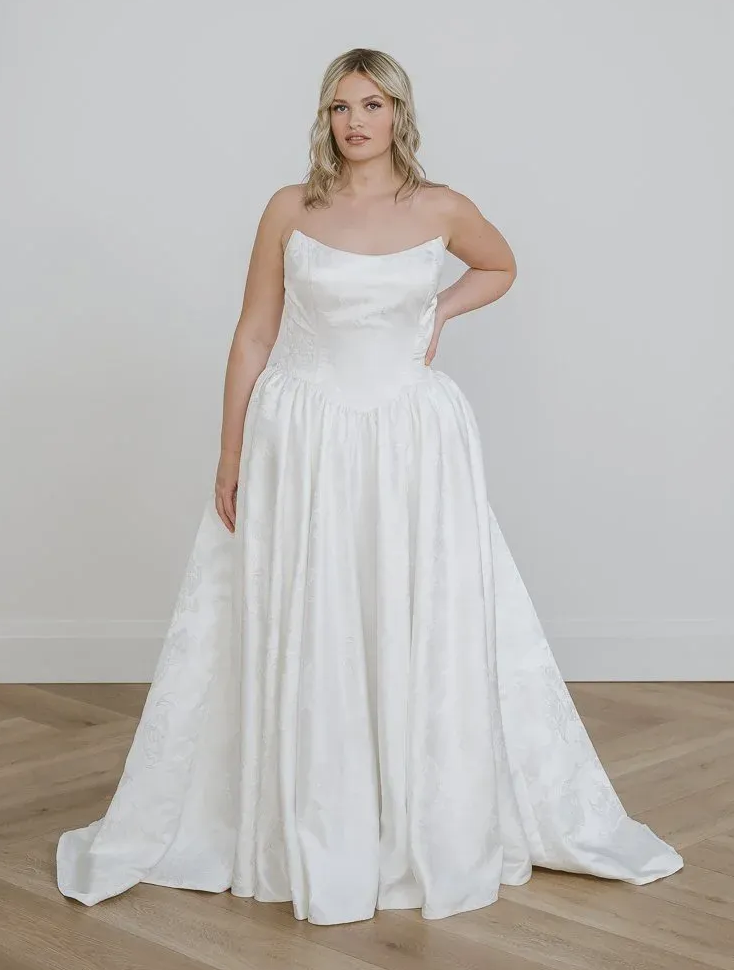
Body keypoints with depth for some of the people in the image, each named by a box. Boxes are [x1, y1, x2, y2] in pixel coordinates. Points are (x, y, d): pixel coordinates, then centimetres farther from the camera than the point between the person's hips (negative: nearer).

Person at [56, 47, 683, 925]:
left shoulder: (440, 210, 2)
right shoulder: (290, 209, 0)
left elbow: (501, 268, 22)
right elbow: (253, 335, 3)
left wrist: (438, 314, 3)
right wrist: (230, 458, 1)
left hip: (413, 442, 1)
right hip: (303, 443, 0)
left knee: (427, 639, 7)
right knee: (299, 644, 4)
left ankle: (440, 834, 25)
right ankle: (307, 842, 20)